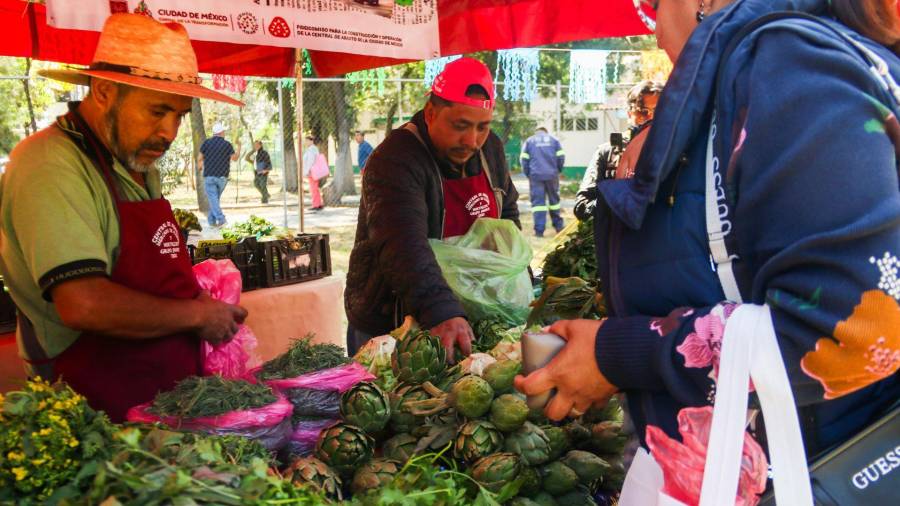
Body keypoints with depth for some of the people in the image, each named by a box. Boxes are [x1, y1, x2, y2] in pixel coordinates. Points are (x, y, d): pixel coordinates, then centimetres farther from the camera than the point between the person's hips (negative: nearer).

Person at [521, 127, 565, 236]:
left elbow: (524, 159, 2)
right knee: (554, 199, 15)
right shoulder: (553, 139, 13)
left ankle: (539, 230, -8)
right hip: (552, 174, 1)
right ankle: (558, 225, 21)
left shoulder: (529, 141, 11)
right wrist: (558, 170, 17)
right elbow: (561, 157, 4)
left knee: (537, 201, -2)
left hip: (535, 175, -1)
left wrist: (527, 173, 11)